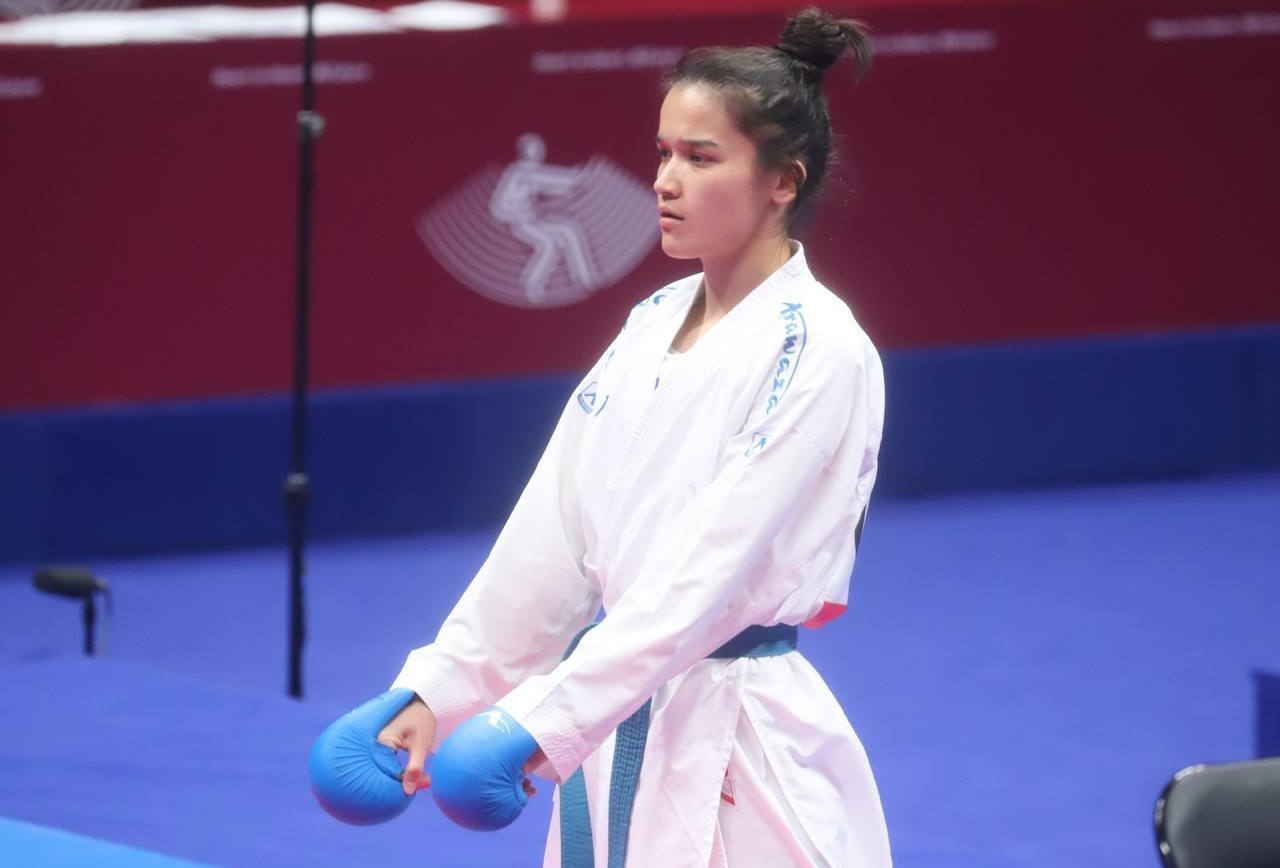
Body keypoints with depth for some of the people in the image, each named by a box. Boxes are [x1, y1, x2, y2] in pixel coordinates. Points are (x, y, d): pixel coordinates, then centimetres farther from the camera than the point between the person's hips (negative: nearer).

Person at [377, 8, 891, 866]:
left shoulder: (815, 349, -14)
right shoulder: (654, 325, 10)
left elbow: (708, 569, -21)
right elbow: (550, 538, 10)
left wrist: (546, 724, -26)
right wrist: (438, 692, 2)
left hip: (741, 763, -7)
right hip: (617, 720, 8)